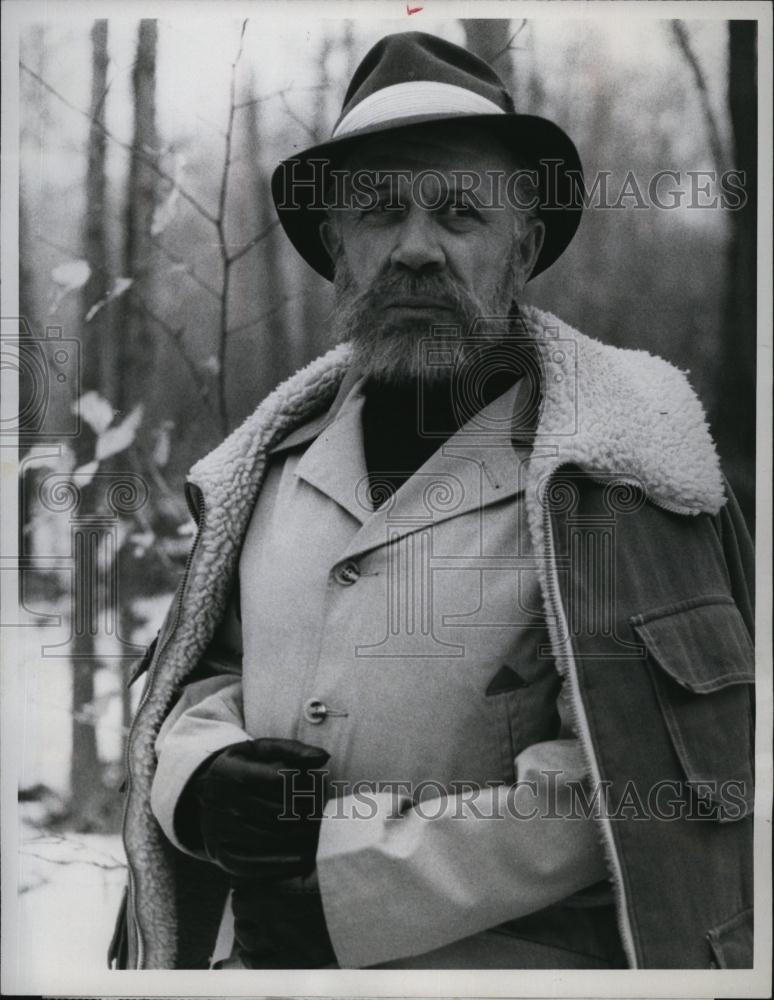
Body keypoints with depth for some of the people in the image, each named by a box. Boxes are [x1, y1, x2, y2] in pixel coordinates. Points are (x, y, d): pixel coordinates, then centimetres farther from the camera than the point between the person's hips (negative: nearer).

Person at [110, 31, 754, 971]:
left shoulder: (606, 462, -13)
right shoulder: (276, 458, 3)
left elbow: (650, 781, -21)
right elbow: (194, 678, 11)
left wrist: (357, 878, -21)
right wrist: (199, 777, -12)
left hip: (511, 961, -4)